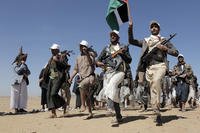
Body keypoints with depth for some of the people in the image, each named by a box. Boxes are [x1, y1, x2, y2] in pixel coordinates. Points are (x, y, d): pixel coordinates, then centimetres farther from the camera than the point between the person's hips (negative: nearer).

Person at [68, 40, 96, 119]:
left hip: (90, 76, -6)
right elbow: (75, 69, 18)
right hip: (82, 78, 6)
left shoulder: (91, 54, 2)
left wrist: (87, 54, -25)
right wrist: (71, 78, 7)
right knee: (86, 96, 5)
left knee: (81, 86, -34)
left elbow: (92, 63, -16)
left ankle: (83, 104, -24)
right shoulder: (78, 58, 18)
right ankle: (90, 113, 13)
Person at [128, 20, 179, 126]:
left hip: (160, 65, -3)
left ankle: (157, 111, -28)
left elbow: (176, 53, 11)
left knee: (156, 81, -30)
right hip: (149, 67, 4)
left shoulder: (164, 40, 15)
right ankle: (158, 114, 7)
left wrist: (165, 48, -5)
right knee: (153, 89, 0)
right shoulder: (145, 41, 22)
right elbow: (131, 41, 17)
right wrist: (130, 28, 7)